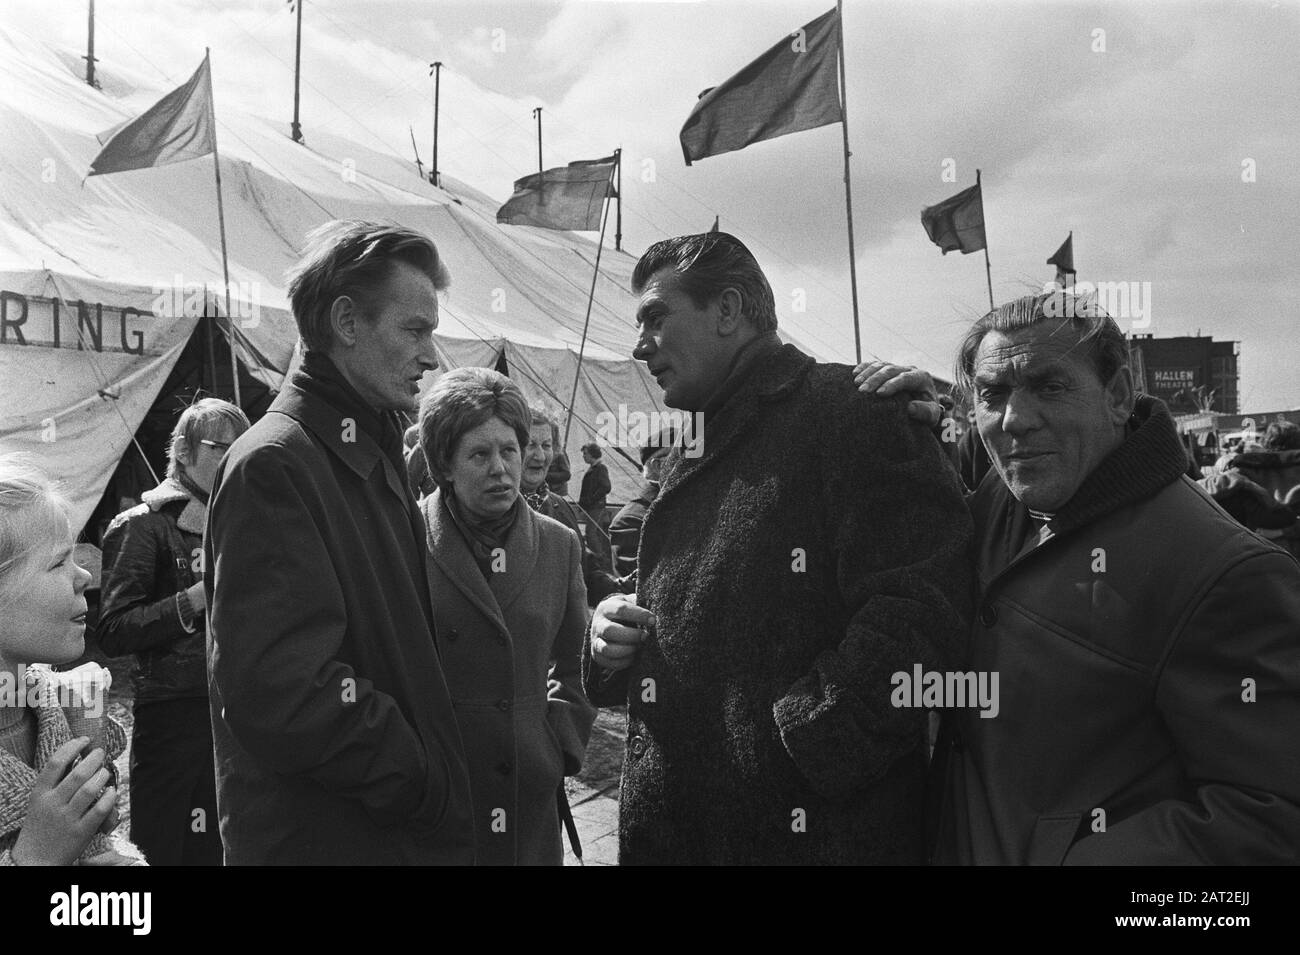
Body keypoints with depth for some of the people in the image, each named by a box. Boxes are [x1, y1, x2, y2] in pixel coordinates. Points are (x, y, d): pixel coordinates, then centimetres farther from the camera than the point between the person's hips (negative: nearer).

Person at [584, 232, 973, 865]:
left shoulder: (853, 415, -11)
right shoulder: (684, 465, 16)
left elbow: (917, 612, -22)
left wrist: (797, 741, -23)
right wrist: (614, 636, 6)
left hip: (813, 830, -7)